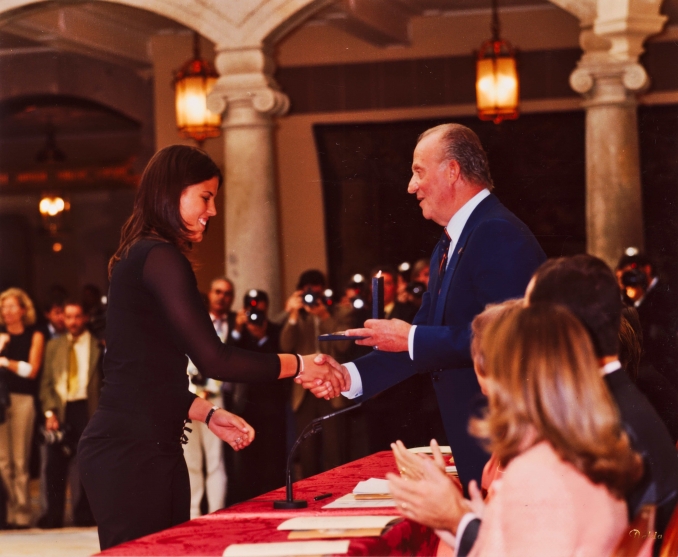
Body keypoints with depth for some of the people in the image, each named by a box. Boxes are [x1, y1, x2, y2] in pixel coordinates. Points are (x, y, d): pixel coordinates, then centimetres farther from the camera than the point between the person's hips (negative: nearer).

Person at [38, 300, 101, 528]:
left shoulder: (98, 346, 6)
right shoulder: (53, 346, 15)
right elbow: (46, 382, 12)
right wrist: (50, 411, -2)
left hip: (85, 408, -2)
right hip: (60, 409, 2)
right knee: (55, 464, -2)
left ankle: (84, 513, 7)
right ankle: (54, 515, 5)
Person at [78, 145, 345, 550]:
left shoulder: (138, 257, 18)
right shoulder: (160, 257, -12)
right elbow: (214, 360, -16)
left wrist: (209, 414, 14)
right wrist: (299, 364, -6)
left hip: (150, 448, 10)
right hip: (133, 452, -10)